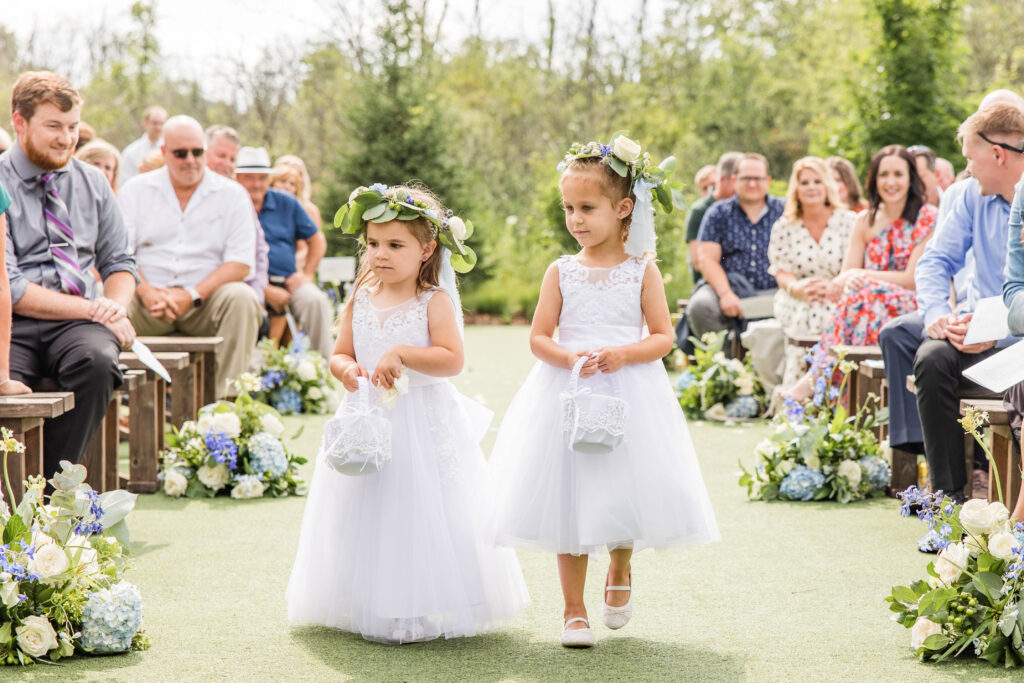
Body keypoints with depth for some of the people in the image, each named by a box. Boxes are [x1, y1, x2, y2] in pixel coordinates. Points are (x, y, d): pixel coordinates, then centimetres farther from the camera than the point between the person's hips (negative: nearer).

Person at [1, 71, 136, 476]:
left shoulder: (92, 183, 15)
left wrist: (115, 306, -6)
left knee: (97, 361, -33)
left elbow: (119, 263, 19)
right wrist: (92, 310, -13)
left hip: (78, 323, 3)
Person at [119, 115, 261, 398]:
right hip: (148, 300, 0)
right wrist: (146, 291, -17)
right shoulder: (136, 189, 12)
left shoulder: (232, 194, 8)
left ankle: (223, 399, -30)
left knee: (241, 298, -32)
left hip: (206, 299, 0)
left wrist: (192, 296, -15)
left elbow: (240, 263, -2)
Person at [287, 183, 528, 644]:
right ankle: (371, 608, 18)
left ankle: (421, 611, 5)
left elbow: (452, 359, -16)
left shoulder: (434, 302, -7)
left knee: (422, 514, -4)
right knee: (368, 516, 7)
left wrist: (402, 354, -24)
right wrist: (347, 370, -10)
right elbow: (340, 353, 12)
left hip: (422, 422, -5)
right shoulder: (360, 299, 8)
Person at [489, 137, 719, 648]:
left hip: (629, 393, -1)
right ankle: (574, 610, 13)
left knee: (626, 492, 3)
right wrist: (570, 358, -18)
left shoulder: (642, 270, -1)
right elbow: (539, 337, 1)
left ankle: (620, 570, 37)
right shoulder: (561, 271, 2)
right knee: (568, 503, 2)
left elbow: (663, 337, -2)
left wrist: (623, 353, -19)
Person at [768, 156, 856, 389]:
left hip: (839, 301, -1)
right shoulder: (783, 228, 12)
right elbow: (781, 272, 4)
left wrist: (833, 287, -25)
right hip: (796, 302, 1)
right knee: (803, 315, -34)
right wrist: (798, 288, -22)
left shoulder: (848, 222, 5)